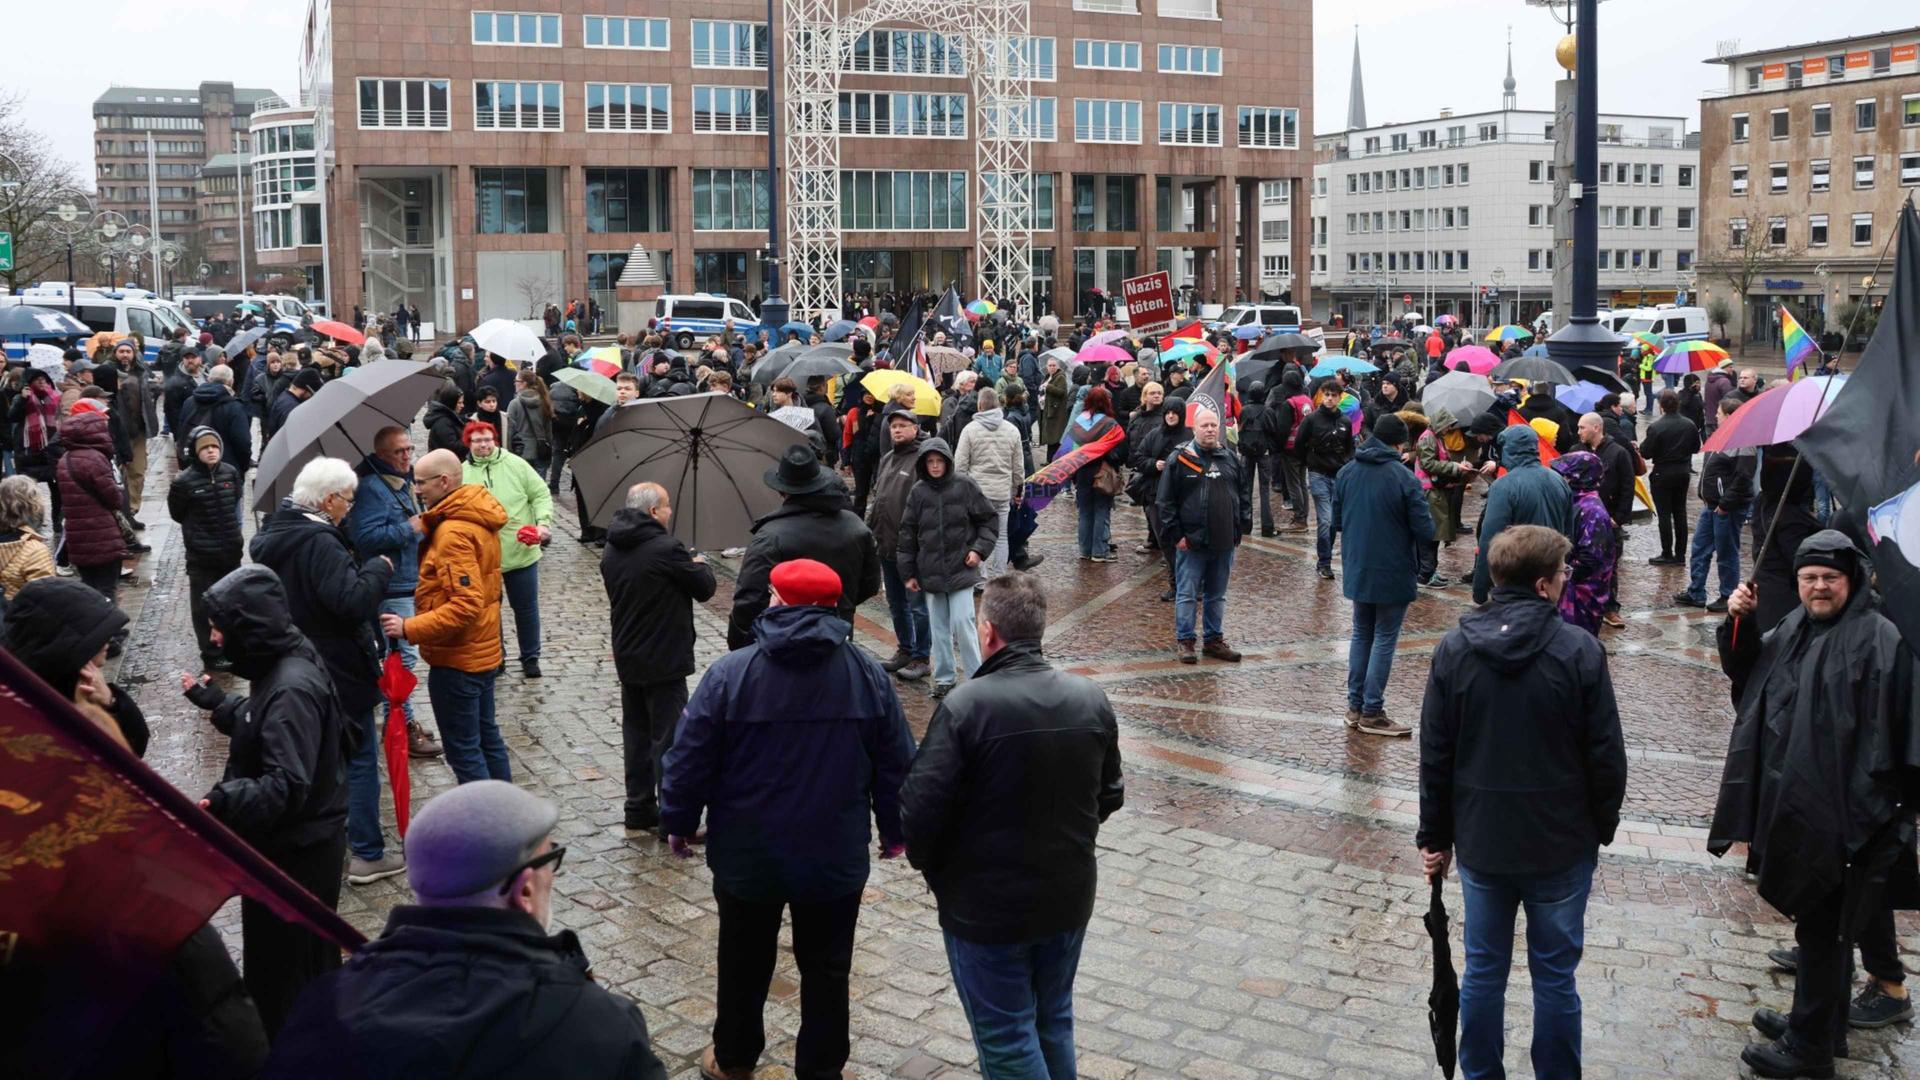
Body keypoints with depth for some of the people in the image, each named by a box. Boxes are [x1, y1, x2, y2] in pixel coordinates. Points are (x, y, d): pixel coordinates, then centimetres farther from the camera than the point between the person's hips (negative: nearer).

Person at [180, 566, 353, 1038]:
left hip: (296, 849, -11)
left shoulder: (292, 689, -28)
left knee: (283, 955, 2)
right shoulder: (281, 664, 3)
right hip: (289, 839, 11)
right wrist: (213, 699, 32)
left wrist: (226, 801, -47)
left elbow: (288, 784, -34)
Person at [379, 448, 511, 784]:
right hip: (484, 651, 10)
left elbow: (466, 606, -29)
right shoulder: (479, 519, 6)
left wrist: (410, 628, -25)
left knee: (463, 749, -1)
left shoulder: (453, 533, -23)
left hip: (456, 660, -10)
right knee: (486, 737, 19)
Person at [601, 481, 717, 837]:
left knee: (636, 734, 16)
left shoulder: (612, 551, 4)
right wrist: (700, 565, 9)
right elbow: (704, 588, -14)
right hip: (663, 661, -8)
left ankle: (639, 810, 23)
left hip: (627, 658, 8)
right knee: (667, 740, 0)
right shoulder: (666, 549, -21)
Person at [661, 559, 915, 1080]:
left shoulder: (730, 673, -15)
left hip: (748, 857, -1)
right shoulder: (867, 674, -7)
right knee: (826, 968, 15)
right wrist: (894, 828, 15)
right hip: (835, 859, 1)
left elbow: (689, 758, -9)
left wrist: (678, 822, 6)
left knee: (744, 961, 19)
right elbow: (895, 762, 1)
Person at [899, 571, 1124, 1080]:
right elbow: (1110, 795, 5)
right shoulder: (1091, 699, -5)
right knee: (1054, 1023, 23)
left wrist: (925, 860, 0)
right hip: (1069, 897, 5)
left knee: (1006, 1039, 9)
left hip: (987, 907, -5)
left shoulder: (964, 707, -22)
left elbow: (921, 807, -21)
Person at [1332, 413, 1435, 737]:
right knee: (1384, 639, 4)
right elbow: (1425, 531, -17)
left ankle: (1355, 706, 20)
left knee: (1361, 634, 17)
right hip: (1394, 573, -5)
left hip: (1356, 570, 5)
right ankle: (1372, 712, 6)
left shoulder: (1346, 473, 0)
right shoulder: (1404, 478, -17)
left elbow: (1337, 522, 8)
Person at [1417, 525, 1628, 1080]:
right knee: (1555, 976, 11)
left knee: (1483, 971, 14)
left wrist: (1436, 836, 8)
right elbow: (1606, 755, -9)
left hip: (1482, 843, 2)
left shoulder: (1454, 649, -6)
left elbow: (1435, 756, -1)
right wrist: (1603, 827, 7)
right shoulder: (1579, 650, -14)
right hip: (1562, 846, -2)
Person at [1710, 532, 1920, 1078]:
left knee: (1821, 926, 2)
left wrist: (1869, 804, -22)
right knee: (1814, 920, 20)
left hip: (1838, 812, -8)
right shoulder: (1795, 627, 9)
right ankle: (1812, 1020, 35)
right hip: (1792, 802, 8)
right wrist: (1739, 623, 1)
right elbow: (1747, 669, 20)